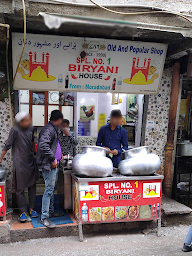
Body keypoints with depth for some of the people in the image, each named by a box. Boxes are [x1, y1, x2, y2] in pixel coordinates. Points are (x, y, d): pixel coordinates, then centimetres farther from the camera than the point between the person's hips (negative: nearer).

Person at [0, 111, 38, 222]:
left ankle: (32, 208, 23)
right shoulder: (15, 130, -16)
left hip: (31, 161, 6)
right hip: (20, 164, -5)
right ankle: (23, 211, 12)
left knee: (32, 185, 11)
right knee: (20, 188, 1)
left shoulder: (31, 128, 0)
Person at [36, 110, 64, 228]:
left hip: (54, 165, 11)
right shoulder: (48, 130, -18)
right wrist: (52, 159, -24)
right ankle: (44, 217, 3)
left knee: (52, 189, 19)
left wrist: (59, 154, 21)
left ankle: (51, 211, 32)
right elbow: (43, 145, -30)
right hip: (49, 165, -11)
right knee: (49, 190, -6)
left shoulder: (53, 129, 15)